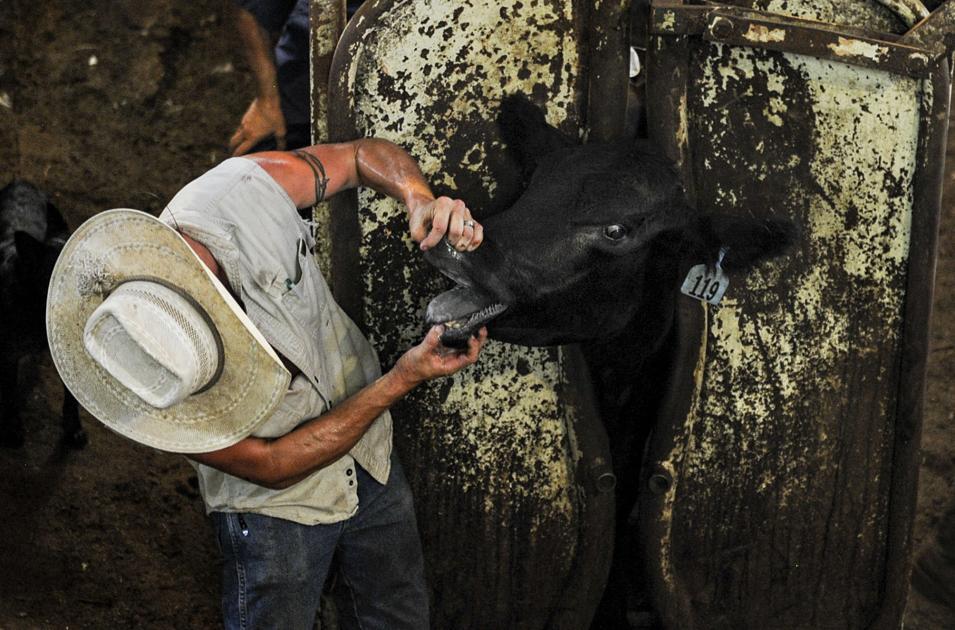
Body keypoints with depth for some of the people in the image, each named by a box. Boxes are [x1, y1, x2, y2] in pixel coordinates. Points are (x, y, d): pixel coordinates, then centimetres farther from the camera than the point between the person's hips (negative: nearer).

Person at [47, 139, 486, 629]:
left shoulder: (242, 190, -29)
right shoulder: (138, 390, -33)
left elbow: (362, 154, -10)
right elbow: (272, 466, -24)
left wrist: (420, 199, -32)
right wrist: (402, 380, -29)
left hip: (371, 458, 4)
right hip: (276, 506, -4)